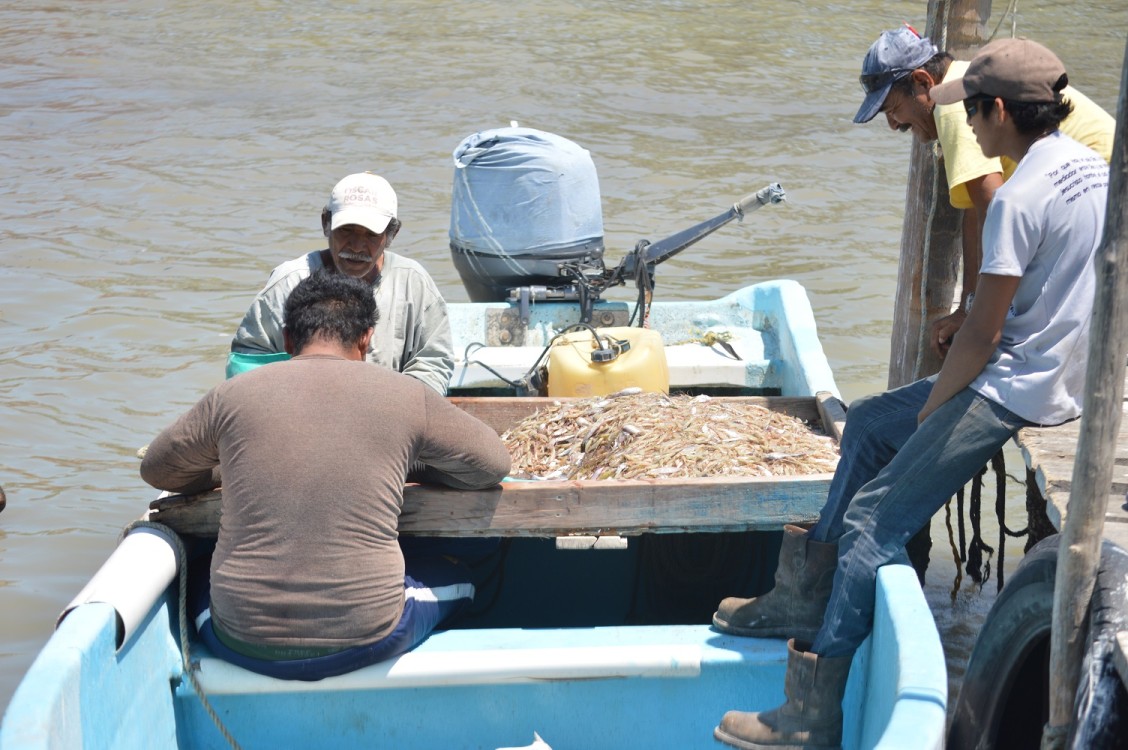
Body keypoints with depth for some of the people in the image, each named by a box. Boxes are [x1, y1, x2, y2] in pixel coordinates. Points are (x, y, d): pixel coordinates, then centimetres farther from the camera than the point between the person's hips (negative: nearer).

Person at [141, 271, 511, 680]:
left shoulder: (231, 396, 1)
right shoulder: (404, 396, -1)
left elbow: (157, 469, 17)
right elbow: (492, 463, 13)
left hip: (244, 645, 1)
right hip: (365, 642, -1)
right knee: (455, 579, 29)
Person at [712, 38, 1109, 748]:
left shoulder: (1020, 198, -22)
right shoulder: (1093, 165, 8)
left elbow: (983, 331, -20)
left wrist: (930, 411, -6)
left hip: (1014, 389, -10)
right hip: (1058, 370, 11)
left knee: (874, 519, -12)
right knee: (869, 421, 20)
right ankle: (808, 594, 23)